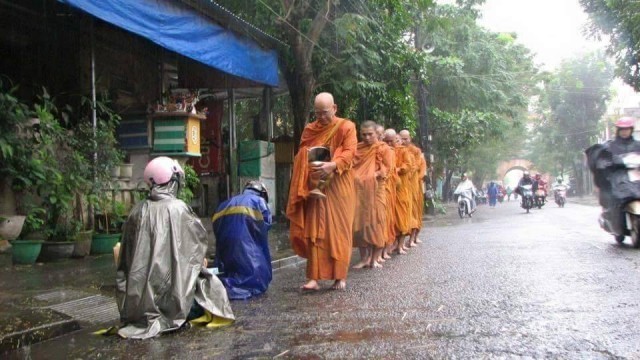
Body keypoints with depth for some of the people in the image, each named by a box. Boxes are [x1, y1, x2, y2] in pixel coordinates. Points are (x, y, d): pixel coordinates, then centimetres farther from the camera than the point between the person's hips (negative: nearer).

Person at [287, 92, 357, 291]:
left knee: (339, 230, 1)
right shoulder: (310, 129, 12)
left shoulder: (346, 127, 0)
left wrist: (332, 165, -29)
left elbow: (350, 152, -12)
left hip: (338, 187, -3)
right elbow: (301, 156, 13)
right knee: (314, 231, -3)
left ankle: (340, 276, 10)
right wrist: (306, 169, -7)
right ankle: (314, 277, -3)